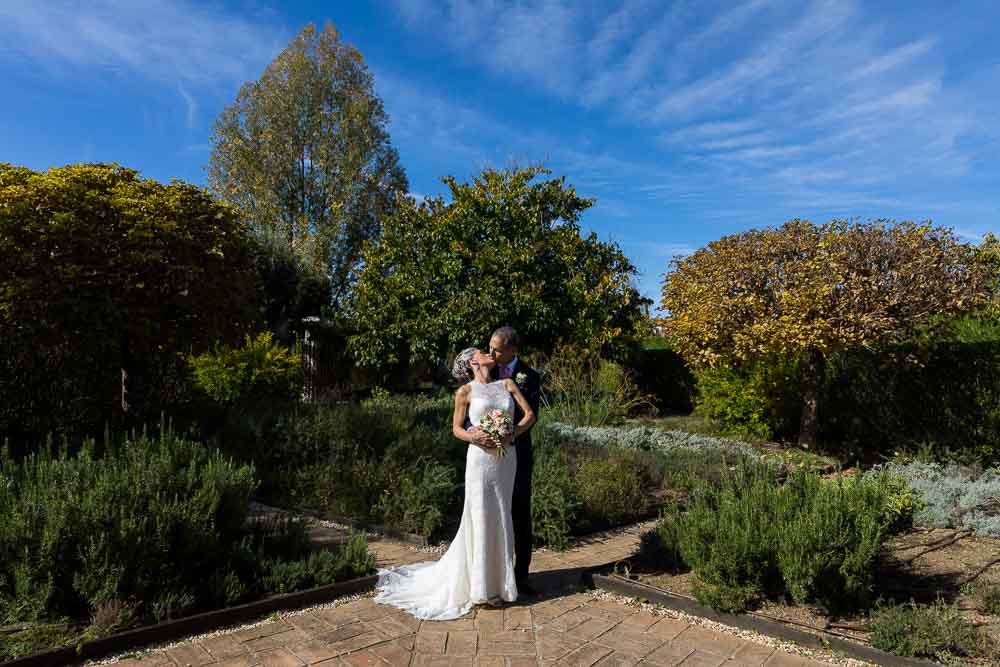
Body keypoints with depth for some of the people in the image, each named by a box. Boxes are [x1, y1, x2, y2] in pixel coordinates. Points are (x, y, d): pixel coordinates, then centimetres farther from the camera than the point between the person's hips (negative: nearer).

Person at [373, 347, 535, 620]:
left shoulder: (508, 384, 9)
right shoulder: (465, 391, 1)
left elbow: (530, 414, 5)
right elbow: (456, 428, 5)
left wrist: (510, 436, -9)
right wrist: (473, 437, -16)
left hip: (506, 458, 3)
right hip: (480, 457, -3)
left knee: (500, 518, 9)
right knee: (480, 518, 0)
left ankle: (498, 579, 21)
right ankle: (482, 586, 11)